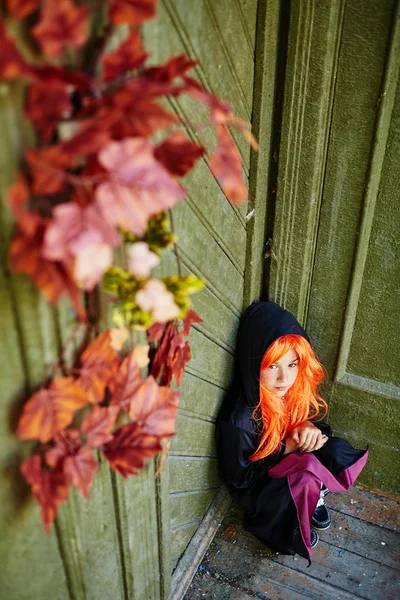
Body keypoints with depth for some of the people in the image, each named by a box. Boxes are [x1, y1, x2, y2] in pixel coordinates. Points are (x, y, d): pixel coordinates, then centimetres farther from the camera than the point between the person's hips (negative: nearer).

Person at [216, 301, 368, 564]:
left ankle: (314, 498, 10)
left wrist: (309, 427, -20)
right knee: (306, 478, -32)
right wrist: (286, 449, -26)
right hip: (255, 485, -5)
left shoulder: (293, 390, -18)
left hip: (291, 463, 6)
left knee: (338, 452, -19)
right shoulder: (239, 420, -34)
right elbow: (239, 478, -20)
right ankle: (289, 528, 1)